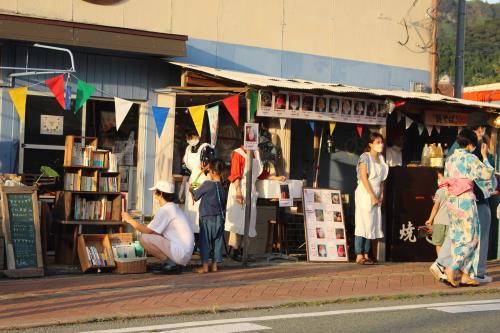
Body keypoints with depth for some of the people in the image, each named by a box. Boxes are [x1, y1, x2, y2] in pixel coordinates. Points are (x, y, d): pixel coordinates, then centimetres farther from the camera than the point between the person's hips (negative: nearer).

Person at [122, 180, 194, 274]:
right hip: (185, 254, 10)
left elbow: (148, 231, -10)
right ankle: (174, 264, 11)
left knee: (144, 239, -15)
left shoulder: (165, 210, -12)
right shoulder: (174, 208, 18)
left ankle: (169, 263, -8)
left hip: (180, 254, -10)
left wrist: (130, 220, 1)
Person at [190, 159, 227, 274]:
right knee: (217, 241, 11)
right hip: (219, 218, 5)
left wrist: (191, 189, 21)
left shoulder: (207, 184, -12)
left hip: (207, 218, -5)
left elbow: (195, 196, 1)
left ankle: (205, 265, -1)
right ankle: (214, 265, 15)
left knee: (205, 241, 1)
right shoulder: (223, 188, 5)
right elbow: (224, 205, 12)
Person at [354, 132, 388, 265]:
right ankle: (359, 256, -7)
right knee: (362, 224, -8)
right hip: (365, 194, -7)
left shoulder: (381, 159, 14)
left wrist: (381, 196, 4)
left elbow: (382, 179, 15)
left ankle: (366, 255, 9)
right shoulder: (365, 157, -8)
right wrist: (372, 196, -16)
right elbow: (364, 178, -14)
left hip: (376, 196, 7)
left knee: (372, 224, 5)